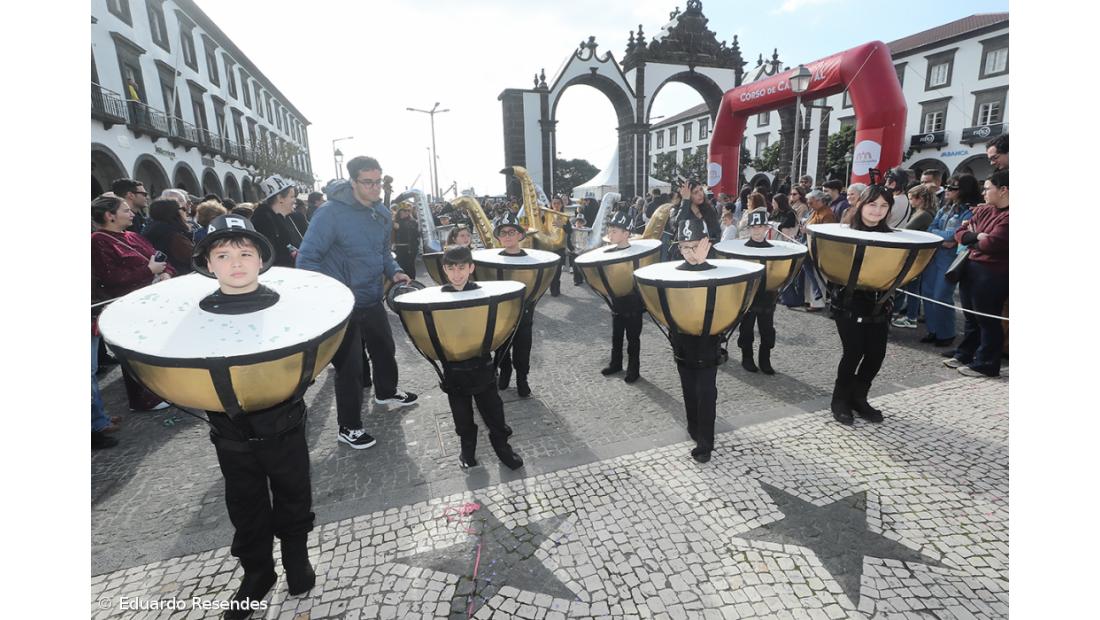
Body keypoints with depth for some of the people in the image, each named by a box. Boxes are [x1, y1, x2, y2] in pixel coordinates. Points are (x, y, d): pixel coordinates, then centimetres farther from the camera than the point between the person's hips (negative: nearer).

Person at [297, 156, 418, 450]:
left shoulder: (382, 213, 3)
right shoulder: (330, 213, -20)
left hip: (372, 301, 7)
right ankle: (348, 427, 20)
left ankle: (386, 391, 51)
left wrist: (394, 271, -1)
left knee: (385, 349, 24)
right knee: (350, 368, 2)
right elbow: (307, 259, -20)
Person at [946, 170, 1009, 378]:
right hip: (970, 267, 8)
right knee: (971, 317, 18)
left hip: (992, 274, -8)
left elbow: (989, 244, -22)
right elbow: (959, 232, 9)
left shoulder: (1007, 216, -16)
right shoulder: (983, 210, 11)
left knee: (988, 320, 2)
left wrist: (971, 239, -3)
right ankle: (964, 355, 30)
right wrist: (977, 236, -9)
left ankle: (985, 364, 12)